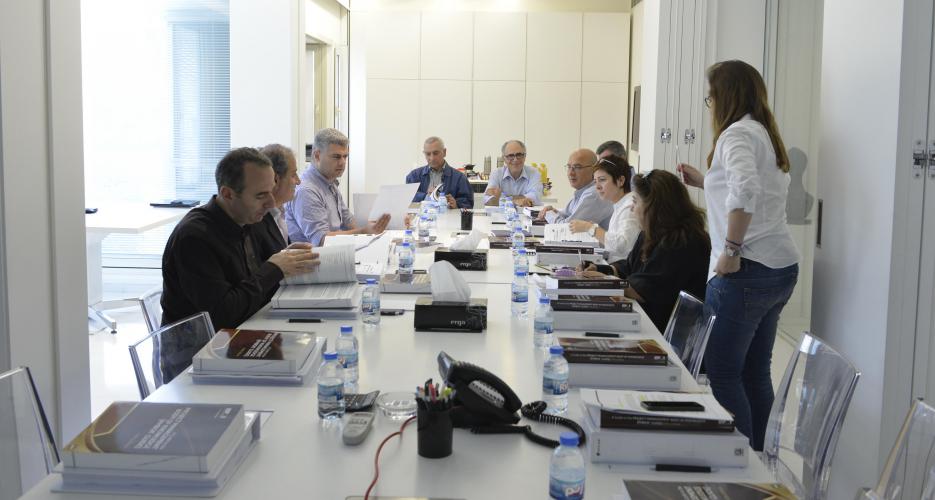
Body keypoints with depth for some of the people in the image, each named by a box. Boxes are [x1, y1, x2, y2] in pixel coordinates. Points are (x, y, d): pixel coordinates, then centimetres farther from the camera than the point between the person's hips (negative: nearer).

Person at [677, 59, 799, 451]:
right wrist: (706, 183, 25)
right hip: (781, 269, 9)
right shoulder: (766, 135, 17)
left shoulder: (737, 133, -11)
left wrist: (731, 250, -24)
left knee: (722, 373, -1)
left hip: (745, 271, -9)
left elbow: (746, 190, -30)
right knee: (755, 372, 14)